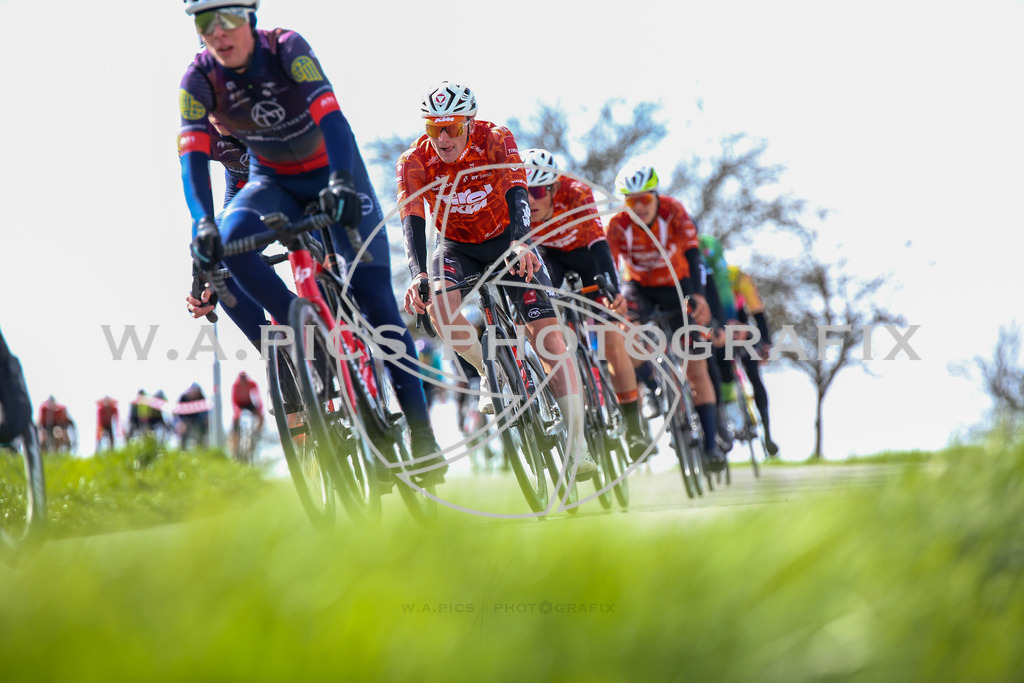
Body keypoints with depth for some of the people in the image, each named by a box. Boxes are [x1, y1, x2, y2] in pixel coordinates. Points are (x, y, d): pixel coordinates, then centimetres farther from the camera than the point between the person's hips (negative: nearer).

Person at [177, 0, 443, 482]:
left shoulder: (287, 49, -24)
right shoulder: (198, 79, -16)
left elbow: (331, 117, -36)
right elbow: (193, 155, -26)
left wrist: (342, 181, -53)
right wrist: (203, 223, -43)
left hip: (332, 174, -3)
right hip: (271, 181, 3)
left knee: (373, 293, -12)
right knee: (225, 247, -29)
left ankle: (420, 429, -7)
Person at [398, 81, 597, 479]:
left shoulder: (496, 141, -22)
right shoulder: (414, 163, -20)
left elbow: (517, 195, -34)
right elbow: (412, 222, -29)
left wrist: (519, 243, -55)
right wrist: (418, 275, -48)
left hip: (506, 241, -1)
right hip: (457, 248, 1)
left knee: (546, 331, -18)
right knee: (440, 304, -33)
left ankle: (577, 446, -21)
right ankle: (489, 372, -5)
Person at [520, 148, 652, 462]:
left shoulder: (576, 193, -37)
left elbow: (598, 243, -44)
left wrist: (614, 290, -57)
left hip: (585, 251, -2)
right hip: (549, 256, 3)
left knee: (612, 342, -10)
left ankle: (633, 427, -2)